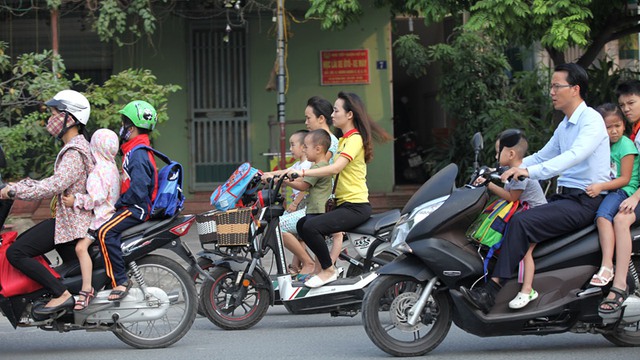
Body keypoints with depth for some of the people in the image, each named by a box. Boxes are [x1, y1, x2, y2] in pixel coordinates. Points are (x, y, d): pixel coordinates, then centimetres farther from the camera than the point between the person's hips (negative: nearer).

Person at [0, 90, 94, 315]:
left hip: (70, 220, -11)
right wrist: (21, 185, 12)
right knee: (22, 240, 24)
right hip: (71, 218, 11)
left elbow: (54, 186, -28)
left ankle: (62, 295, -20)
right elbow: (58, 184, 19)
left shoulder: (74, 152, -18)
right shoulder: (76, 147, 16)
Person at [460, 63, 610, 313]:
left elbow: (575, 155, -28)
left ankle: (490, 292, -28)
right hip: (564, 197, 10)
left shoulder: (591, 120, -12)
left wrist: (530, 171, -38)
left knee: (521, 222, -25)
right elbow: (543, 156, 29)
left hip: (585, 201, -10)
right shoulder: (564, 126, 20)